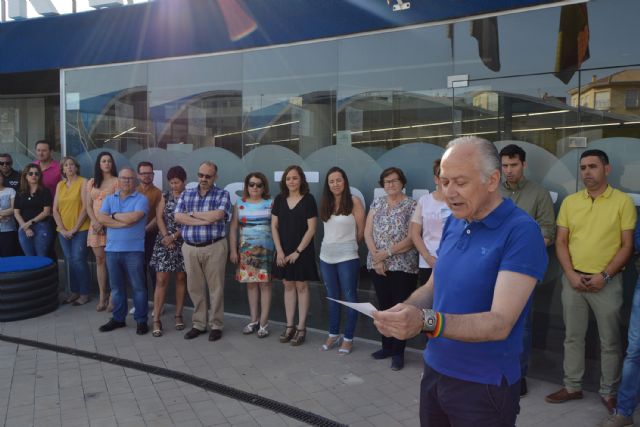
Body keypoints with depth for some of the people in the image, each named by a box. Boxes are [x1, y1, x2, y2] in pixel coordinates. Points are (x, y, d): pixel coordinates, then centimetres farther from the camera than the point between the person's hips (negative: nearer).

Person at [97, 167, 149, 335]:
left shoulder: (141, 199, -3)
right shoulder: (109, 199, 11)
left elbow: (133, 217, -19)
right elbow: (101, 218, -4)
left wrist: (114, 216, -4)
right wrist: (124, 222, -12)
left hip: (134, 250, -4)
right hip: (112, 249, 5)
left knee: (138, 287, 2)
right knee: (116, 287, 14)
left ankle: (141, 320, 11)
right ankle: (118, 318, 26)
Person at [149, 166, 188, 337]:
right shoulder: (165, 196, 7)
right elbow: (159, 217, 1)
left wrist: (174, 236, -13)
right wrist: (166, 237, -10)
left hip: (183, 242, -1)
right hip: (164, 241, 1)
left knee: (181, 278, 7)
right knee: (161, 280, -4)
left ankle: (178, 315, 17)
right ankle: (156, 319, -2)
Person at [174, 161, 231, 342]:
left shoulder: (222, 194, 1)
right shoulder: (186, 194, 11)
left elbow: (217, 215, -17)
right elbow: (178, 217, -3)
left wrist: (192, 214, -5)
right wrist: (205, 220, -12)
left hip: (214, 247, -3)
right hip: (190, 248, 4)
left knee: (215, 287, 2)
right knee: (195, 288, 10)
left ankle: (216, 325, 14)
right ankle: (198, 324, 23)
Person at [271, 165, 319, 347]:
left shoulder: (308, 199, -8)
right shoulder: (279, 199, 4)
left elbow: (311, 229, -10)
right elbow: (274, 226, 5)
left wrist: (298, 251, -12)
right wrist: (279, 250, -4)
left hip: (302, 251, -4)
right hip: (283, 251, 4)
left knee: (301, 286, 3)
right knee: (288, 286, 10)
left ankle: (301, 328, 12)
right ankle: (289, 326, 19)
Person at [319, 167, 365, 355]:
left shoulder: (354, 202, -8)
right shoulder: (325, 203, 7)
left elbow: (361, 231, -4)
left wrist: (349, 244, 7)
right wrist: (334, 243, 7)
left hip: (347, 257, -5)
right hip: (326, 256, 6)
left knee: (349, 297, 4)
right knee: (332, 297, 15)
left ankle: (348, 338, 15)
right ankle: (333, 334, 27)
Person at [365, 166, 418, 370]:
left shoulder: (411, 205, -4)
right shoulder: (377, 204, 9)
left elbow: (412, 238, -11)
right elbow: (367, 233, 4)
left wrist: (387, 252, -15)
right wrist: (376, 258, -8)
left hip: (403, 267, -4)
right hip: (378, 266, 4)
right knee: (384, 306, 12)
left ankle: (398, 352, 14)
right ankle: (387, 346, 26)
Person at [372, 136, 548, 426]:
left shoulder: (521, 232, -19)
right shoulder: (452, 223, 2)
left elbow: (500, 323, -26)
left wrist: (426, 321, -39)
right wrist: (402, 310, -12)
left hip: (483, 385, -6)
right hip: (434, 370, 6)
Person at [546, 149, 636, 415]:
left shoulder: (623, 201, -4)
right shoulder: (569, 202, 4)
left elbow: (627, 246, -6)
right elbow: (561, 242, 4)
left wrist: (603, 276, -14)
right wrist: (571, 274, -8)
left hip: (607, 281, -3)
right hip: (573, 279, 3)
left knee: (610, 341, 9)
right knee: (572, 336, 12)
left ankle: (609, 392, 25)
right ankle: (572, 386, 26)